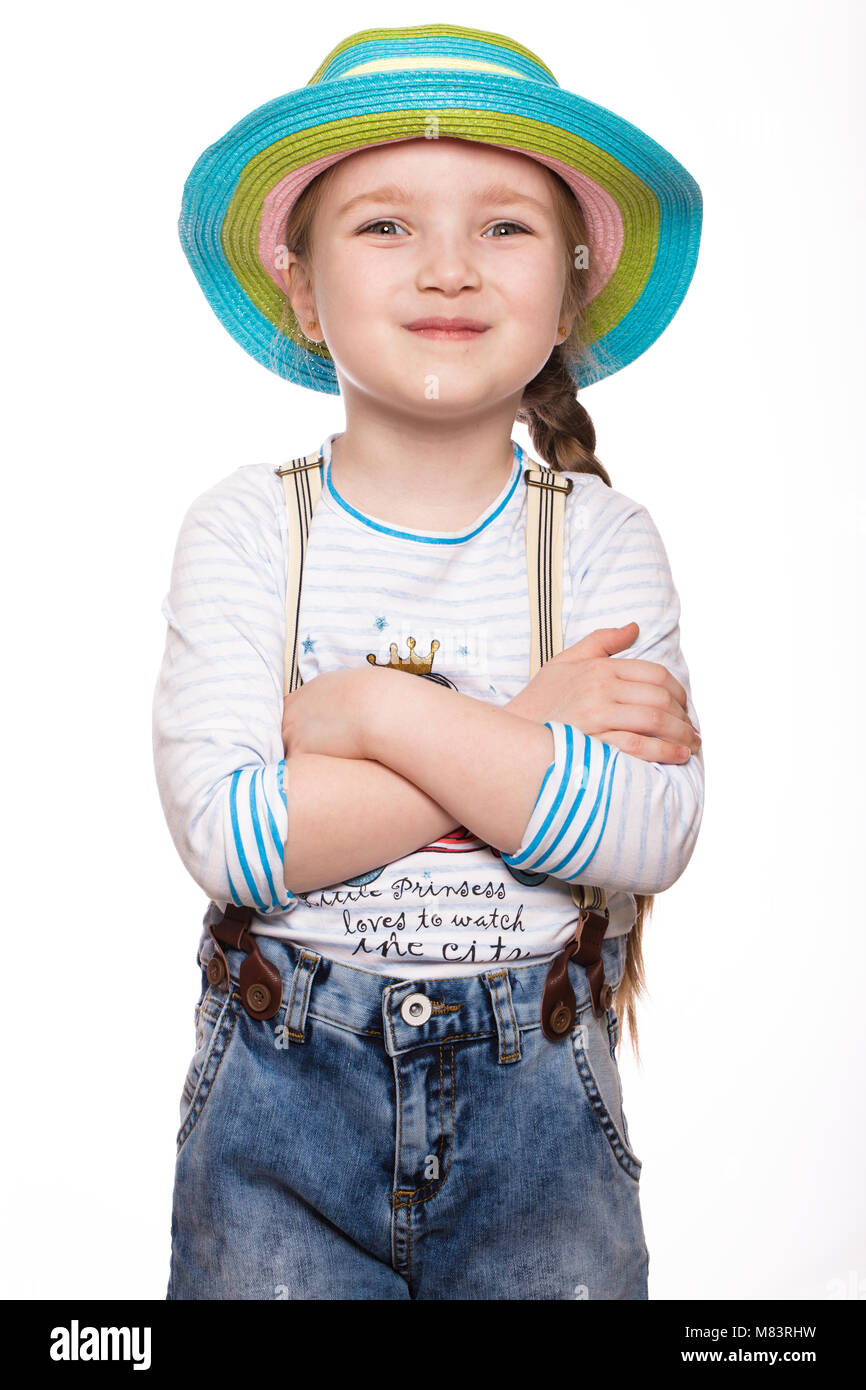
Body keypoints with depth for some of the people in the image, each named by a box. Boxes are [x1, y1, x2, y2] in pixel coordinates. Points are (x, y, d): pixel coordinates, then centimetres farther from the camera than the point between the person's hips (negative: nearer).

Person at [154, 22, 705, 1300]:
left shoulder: (604, 539, -4)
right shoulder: (245, 528, -7)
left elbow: (652, 833, -17)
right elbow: (224, 830, -20)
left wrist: (378, 712, -21)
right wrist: (528, 740, -20)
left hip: (536, 1100, 1)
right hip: (281, 1097, 0)